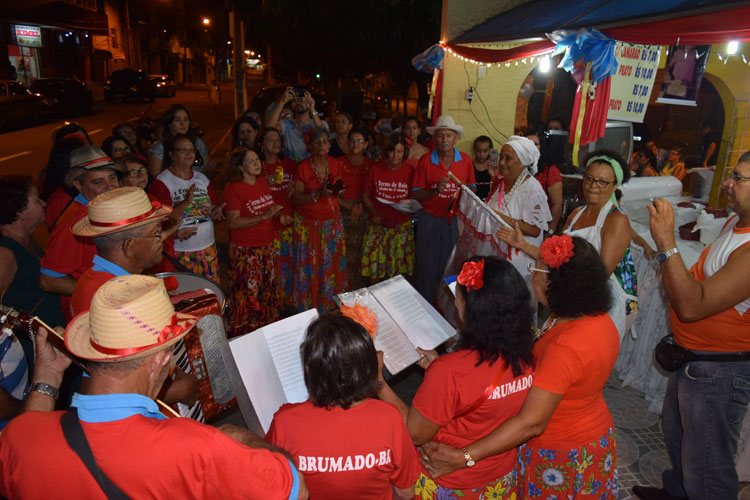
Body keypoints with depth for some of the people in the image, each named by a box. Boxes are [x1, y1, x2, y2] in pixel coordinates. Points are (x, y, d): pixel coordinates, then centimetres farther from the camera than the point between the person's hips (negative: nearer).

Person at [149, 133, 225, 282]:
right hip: (179, 250, -5)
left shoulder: (202, 179, 13)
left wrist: (215, 212, -6)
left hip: (208, 247, 5)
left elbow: (214, 205, 18)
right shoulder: (162, 182, -6)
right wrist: (185, 203, -26)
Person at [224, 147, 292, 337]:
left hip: (267, 247, 7)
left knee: (270, 291, 14)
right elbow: (233, 222, -20)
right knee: (248, 295, 0)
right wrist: (264, 216, -27)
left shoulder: (263, 181, 7)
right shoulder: (233, 189, -14)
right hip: (245, 251, -7)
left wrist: (280, 215, 0)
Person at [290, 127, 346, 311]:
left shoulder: (335, 164, 2)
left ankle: (330, 305, 24)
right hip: (308, 223, -3)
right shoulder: (303, 167, -11)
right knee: (310, 266, 2)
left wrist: (337, 191, -8)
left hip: (332, 221, 4)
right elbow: (296, 198, -12)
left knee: (331, 264, 7)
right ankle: (309, 305, 19)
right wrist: (318, 194, -26)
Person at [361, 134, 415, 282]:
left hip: (401, 226, 0)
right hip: (378, 224, 0)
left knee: (398, 268, 7)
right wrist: (373, 212, -14)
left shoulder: (410, 170, -2)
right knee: (374, 264, 3)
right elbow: (365, 195, 2)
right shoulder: (376, 168, -3)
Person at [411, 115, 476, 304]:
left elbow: (473, 188, 11)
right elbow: (415, 194, -3)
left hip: (455, 220, 1)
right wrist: (435, 190, -19)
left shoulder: (466, 160, 4)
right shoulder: (425, 161, -1)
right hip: (430, 219, -1)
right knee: (427, 264, 4)